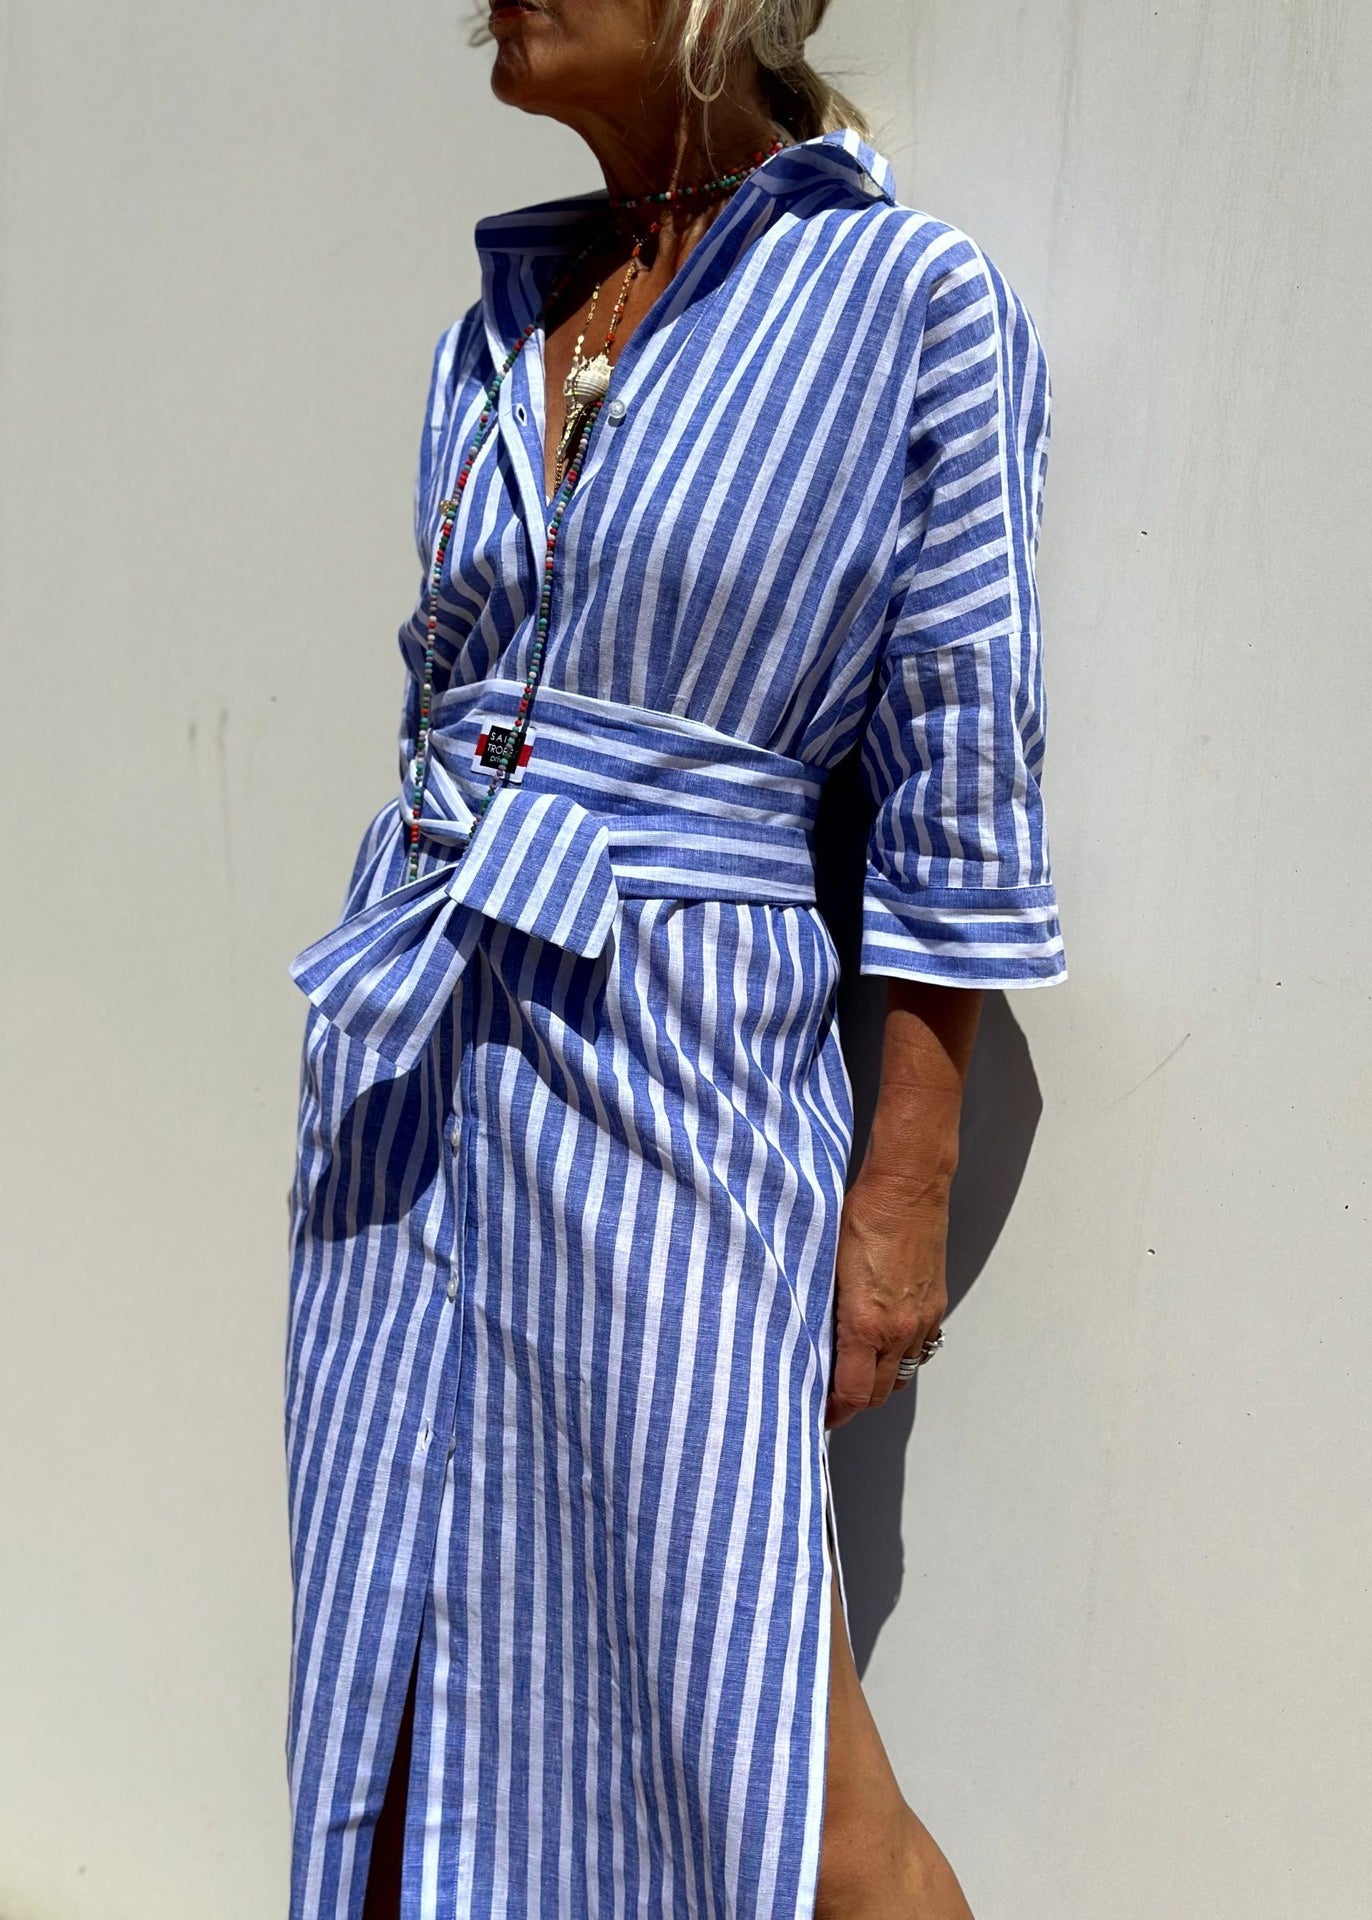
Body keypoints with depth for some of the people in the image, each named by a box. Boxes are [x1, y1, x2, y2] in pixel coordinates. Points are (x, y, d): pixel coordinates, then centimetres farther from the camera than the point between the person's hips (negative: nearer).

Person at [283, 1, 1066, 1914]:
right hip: (412, 1062, 6)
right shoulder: (496, 324, 10)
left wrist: (905, 1198, -7)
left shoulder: (915, 298, -6)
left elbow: (956, 787, -7)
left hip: (679, 1071, -5)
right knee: (397, 1708, 17)